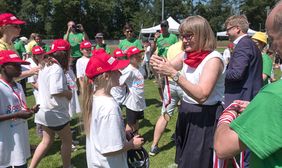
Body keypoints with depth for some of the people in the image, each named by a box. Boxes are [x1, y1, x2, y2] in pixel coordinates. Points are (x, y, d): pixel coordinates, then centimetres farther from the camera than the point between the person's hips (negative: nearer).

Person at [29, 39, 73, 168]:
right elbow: (56, 91, -32)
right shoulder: (57, 69, -22)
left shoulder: (45, 65, 8)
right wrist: (68, 93, -12)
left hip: (45, 110, 9)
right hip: (56, 112, -9)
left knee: (47, 141, 22)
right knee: (67, 141, 11)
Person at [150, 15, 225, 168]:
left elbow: (201, 95, -30)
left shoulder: (213, 59, -20)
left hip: (205, 119, -7)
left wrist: (174, 74, -35)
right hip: (186, 113, 7)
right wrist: (158, 65, -23)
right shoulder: (187, 55, 3)